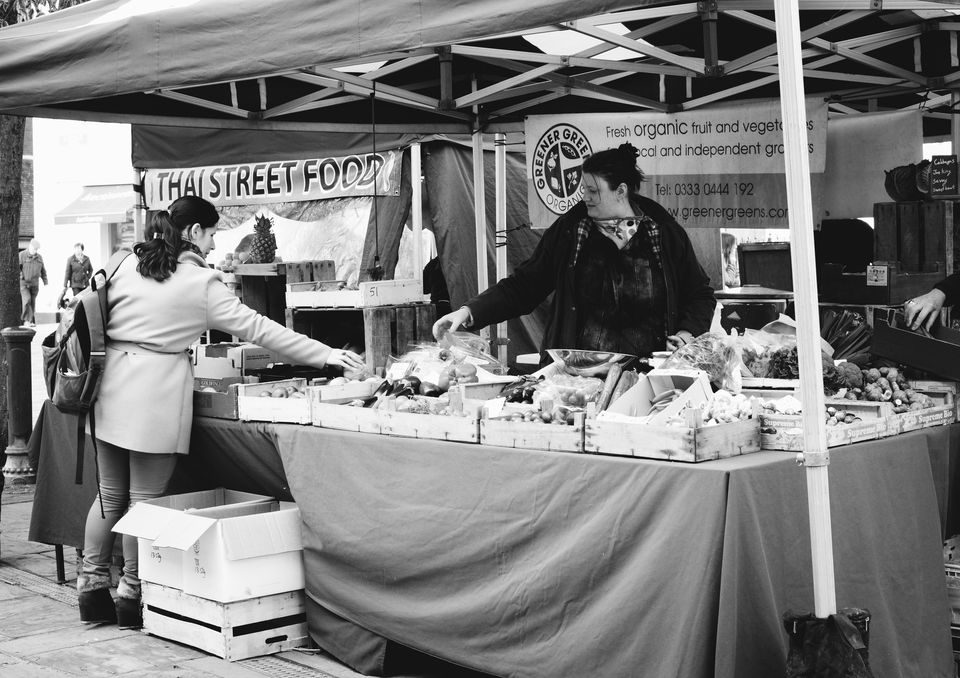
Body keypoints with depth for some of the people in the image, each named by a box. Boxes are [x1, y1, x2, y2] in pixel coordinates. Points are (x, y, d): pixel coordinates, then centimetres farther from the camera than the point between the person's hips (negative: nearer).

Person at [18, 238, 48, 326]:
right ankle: (26, 320, -10)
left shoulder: (39, 257, 9)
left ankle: (31, 321, 8)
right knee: (27, 300, -18)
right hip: (23, 283, -4)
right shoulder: (22, 255, -6)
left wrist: (45, 283, 10)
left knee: (32, 303, 3)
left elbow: (43, 271, 15)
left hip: (34, 284, 4)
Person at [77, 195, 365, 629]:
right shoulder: (202, 284, -6)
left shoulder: (129, 264, 8)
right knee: (145, 499, 4)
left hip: (112, 387, 6)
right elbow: (257, 328, -7)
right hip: (156, 393, -6)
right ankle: (131, 594, 12)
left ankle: (92, 587, 22)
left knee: (110, 494, 15)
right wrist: (326, 355, -4)